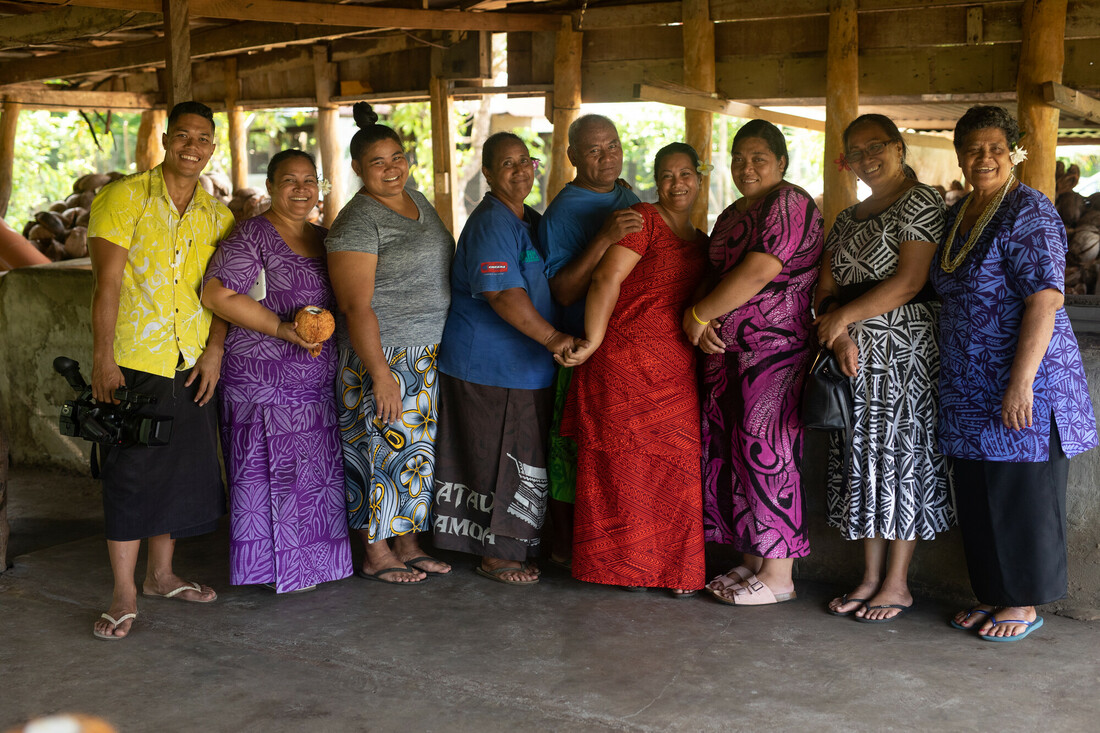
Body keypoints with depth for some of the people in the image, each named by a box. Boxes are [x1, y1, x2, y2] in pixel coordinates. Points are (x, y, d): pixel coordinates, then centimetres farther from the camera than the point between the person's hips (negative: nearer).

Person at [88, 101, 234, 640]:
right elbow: (107, 282, -10)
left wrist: (214, 350, -3)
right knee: (130, 472, -3)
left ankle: (160, 574, 28)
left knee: (183, 470, 12)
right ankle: (124, 594, 5)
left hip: (193, 365, 5)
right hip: (134, 360, -5)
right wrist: (102, 359, -15)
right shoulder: (124, 198, -4)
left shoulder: (217, 215, 10)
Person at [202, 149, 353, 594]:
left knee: (316, 470, 10)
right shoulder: (252, 236, -8)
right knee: (273, 469, -3)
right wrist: (282, 329, -20)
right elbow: (217, 295, -18)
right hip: (263, 380, -7)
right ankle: (278, 567, 8)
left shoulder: (323, 240, 15)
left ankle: (309, 561, 23)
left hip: (317, 383, 7)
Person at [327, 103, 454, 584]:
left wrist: (449, 344, 18)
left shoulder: (418, 202, 11)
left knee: (419, 449, 12)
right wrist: (380, 373, -22)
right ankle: (376, 555, 12)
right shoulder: (357, 223, -15)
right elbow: (357, 306, -19)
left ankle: (408, 545, 24)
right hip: (383, 355, -8)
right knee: (384, 450, -1)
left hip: (428, 355, 8)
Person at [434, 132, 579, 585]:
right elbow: (502, 294, -28)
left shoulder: (529, 220, 15)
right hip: (489, 367, -10)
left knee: (517, 458, 16)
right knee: (500, 458, -2)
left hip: (521, 364, 10)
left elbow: (546, 284, 28)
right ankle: (495, 555, 8)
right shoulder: (492, 224, -18)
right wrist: (551, 337, -31)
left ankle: (510, 546, 27)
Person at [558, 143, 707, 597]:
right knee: (625, 464, -1)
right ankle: (623, 563, 9)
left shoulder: (702, 244, 19)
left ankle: (673, 567, 16)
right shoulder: (644, 221, -5)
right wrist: (593, 341, -18)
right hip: (625, 361, -7)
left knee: (674, 467, 7)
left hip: (676, 372, 7)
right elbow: (606, 279, -14)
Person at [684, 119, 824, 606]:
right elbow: (718, 275, 20)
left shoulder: (790, 204, -9)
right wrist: (704, 325, 0)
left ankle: (778, 575, 1)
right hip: (726, 348, 9)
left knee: (767, 450, -7)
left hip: (776, 347, -9)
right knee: (728, 448, 8)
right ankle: (751, 561, 19)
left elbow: (758, 273, -19)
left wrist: (698, 313, -10)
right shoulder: (732, 214, 20)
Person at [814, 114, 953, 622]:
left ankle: (897, 585, 6)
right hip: (857, 354, 7)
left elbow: (910, 280, -16)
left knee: (902, 452, -3)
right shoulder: (848, 219, 18)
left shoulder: (921, 201, -6)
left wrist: (845, 315, -13)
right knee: (863, 456, 8)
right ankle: (871, 577, 16)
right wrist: (840, 337, -8)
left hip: (906, 350, -7)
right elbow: (827, 288, 10)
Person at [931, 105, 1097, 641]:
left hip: (1021, 384, -8)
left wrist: (1021, 382, -26)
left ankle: (1026, 603, 13)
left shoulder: (1028, 212, -13)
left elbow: (1044, 299, -21)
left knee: (1021, 493, 1)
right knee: (978, 496, 12)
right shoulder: (957, 215, 13)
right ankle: (994, 595, 24)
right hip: (968, 388, 8)